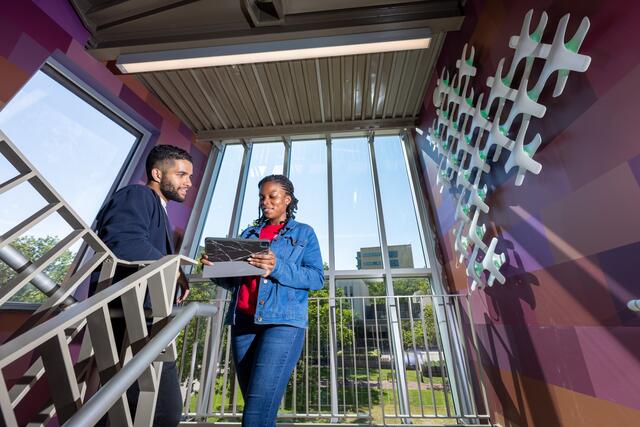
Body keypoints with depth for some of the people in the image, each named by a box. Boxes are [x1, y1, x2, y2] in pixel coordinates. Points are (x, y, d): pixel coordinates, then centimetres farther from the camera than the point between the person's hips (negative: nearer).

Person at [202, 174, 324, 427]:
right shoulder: (249, 234, 19)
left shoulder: (304, 233, 8)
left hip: (283, 321, -4)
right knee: (254, 404, 13)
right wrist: (214, 267, -4)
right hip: (243, 322, 5)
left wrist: (278, 268, -18)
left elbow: (316, 278, -3)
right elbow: (232, 281, 17)